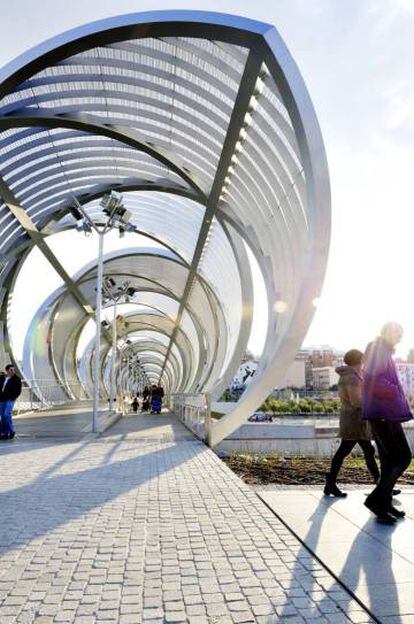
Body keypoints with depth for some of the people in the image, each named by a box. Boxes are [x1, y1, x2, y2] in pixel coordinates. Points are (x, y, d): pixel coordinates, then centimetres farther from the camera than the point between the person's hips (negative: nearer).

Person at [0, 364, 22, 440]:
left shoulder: (16, 379, 1)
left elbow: (18, 391, -3)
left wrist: (12, 398, -11)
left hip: (9, 400, -5)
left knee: (7, 415, -17)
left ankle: (11, 431, 0)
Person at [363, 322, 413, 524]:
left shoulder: (384, 352, 23)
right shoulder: (377, 348, -9)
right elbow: (373, 379, -22)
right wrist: (396, 391, -14)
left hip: (385, 413, 10)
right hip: (383, 413, -10)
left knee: (389, 459, 12)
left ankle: (385, 504, 19)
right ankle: (376, 499, -6)